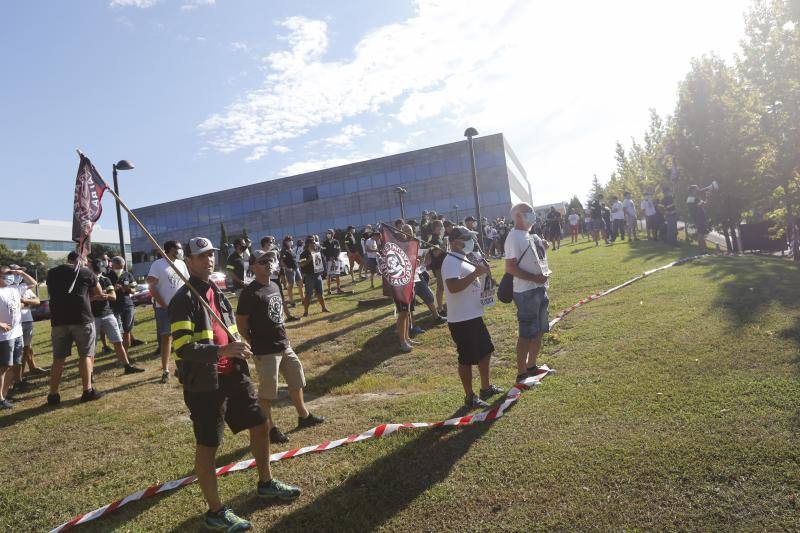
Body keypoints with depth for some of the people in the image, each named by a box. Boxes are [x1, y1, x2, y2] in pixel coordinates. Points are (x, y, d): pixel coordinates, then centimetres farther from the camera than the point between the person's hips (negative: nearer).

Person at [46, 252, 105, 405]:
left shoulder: (51, 273, 11)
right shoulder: (86, 272, 0)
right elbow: (99, 293, 10)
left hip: (58, 320, 4)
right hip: (82, 319, -4)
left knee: (58, 358, 9)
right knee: (85, 355, 2)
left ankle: (53, 395, 11)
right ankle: (88, 391, 0)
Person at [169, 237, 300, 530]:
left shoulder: (217, 292, 13)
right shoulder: (183, 300, -14)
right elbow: (183, 348, -22)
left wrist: (239, 352, 15)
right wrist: (222, 351, -31)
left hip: (232, 376, 8)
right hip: (203, 383, -8)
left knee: (260, 425, 16)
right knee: (207, 446, 4)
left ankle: (266, 484, 37)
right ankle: (216, 512, 20)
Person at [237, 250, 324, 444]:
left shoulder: (274, 286, 9)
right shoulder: (250, 293, -17)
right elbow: (241, 323, -14)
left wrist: (283, 337, 15)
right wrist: (255, 346, -9)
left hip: (284, 346, 9)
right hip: (265, 351, -9)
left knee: (296, 380, 19)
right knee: (267, 392, 4)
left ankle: (304, 416, 37)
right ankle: (270, 428, 19)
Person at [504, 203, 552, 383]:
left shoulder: (530, 235, 13)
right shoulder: (514, 238, -16)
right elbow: (510, 268, -21)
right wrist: (534, 278, -23)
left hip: (539, 289, 10)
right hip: (526, 292, -10)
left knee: (540, 331, 17)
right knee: (526, 334, -3)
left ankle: (531, 366, 32)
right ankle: (521, 374, 8)